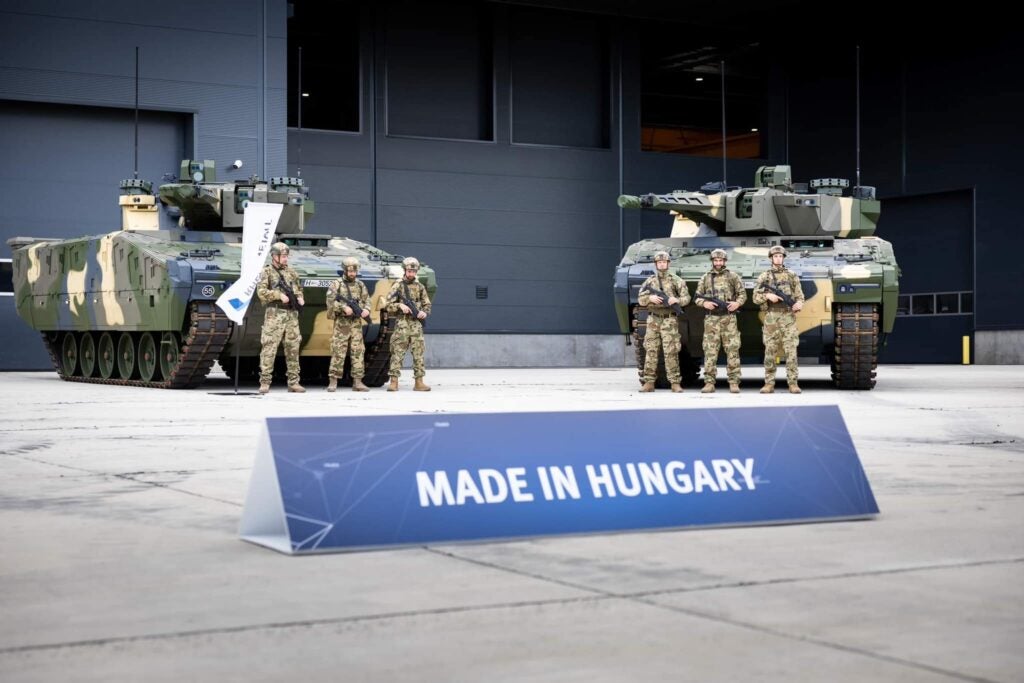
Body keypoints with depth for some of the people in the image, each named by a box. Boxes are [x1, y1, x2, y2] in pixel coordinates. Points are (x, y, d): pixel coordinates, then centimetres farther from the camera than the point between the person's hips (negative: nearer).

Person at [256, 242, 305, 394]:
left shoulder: (291, 272, 16)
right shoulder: (267, 272, 1)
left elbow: (299, 289, 26)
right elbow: (261, 292, -9)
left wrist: (300, 297, 5)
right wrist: (279, 295, -16)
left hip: (292, 314, 5)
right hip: (275, 314, -5)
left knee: (293, 349, 6)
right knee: (269, 348, -7)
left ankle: (293, 382, 10)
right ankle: (265, 382, -5)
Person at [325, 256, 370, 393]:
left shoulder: (360, 284, 13)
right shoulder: (336, 284, -1)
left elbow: (367, 300, 15)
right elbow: (330, 301, -9)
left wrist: (366, 309, -5)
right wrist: (344, 307, -20)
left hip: (356, 323, 4)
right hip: (341, 323, -4)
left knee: (358, 352, 2)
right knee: (338, 353, -5)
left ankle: (357, 382, 5)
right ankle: (333, 381, -2)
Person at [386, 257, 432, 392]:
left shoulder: (420, 287, 12)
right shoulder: (398, 286, 1)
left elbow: (427, 304, 16)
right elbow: (389, 305, -1)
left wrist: (424, 312, -4)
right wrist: (400, 306, -18)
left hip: (416, 324, 4)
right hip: (402, 323, -4)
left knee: (418, 353, 3)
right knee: (397, 352, -5)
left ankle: (419, 382, 7)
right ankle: (394, 382, -3)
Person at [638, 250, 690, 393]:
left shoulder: (676, 280, 3)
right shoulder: (649, 281, 10)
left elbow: (686, 298, 2)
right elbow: (641, 300, 9)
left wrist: (676, 300, -18)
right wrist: (650, 298, -12)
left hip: (669, 321, -3)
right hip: (653, 320, 3)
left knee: (671, 352, -6)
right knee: (651, 351, 2)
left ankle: (675, 383, -4)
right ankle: (649, 382, 7)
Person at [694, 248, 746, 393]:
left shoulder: (732, 276, 8)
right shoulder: (705, 278, 12)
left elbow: (743, 293, 8)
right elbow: (697, 297, 12)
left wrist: (737, 303, -11)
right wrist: (704, 303, -9)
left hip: (729, 318, -1)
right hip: (711, 319, 1)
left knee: (732, 351, -4)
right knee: (710, 351, -2)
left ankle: (734, 383, -2)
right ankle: (709, 383, 0)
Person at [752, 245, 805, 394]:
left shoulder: (792, 275, 9)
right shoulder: (764, 277, 6)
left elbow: (800, 296, 8)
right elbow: (756, 298, 2)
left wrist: (799, 303, -15)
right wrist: (768, 296, -18)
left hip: (788, 317, 0)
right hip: (771, 317, 0)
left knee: (791, 351, -5)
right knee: (770, 351, 0)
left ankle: (793, 384, -4)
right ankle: (769, 384, 4)